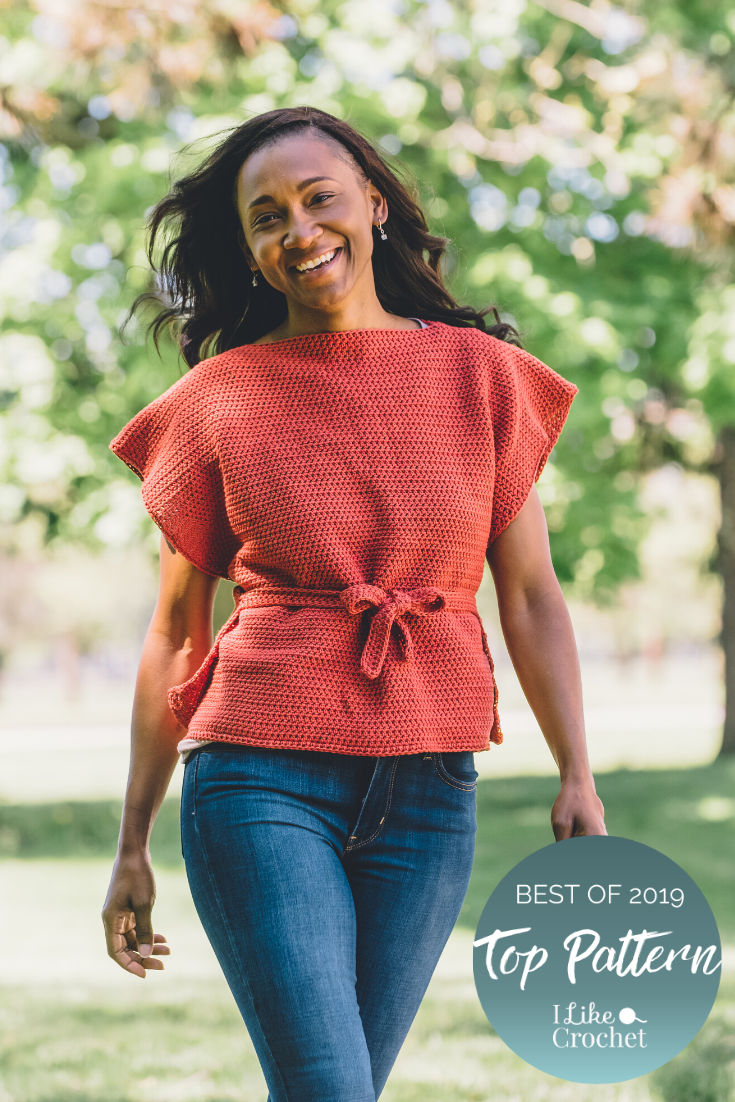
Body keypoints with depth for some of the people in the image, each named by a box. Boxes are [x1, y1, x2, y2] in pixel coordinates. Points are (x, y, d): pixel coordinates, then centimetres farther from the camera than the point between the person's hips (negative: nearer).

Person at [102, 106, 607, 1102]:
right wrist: (133, 845, 7)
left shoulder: (482, 375, 6)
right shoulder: (218, 400, 3)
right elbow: (175, 633, 7)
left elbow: (530, 596, 8)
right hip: (263, 781, -2)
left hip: (427, 791, 2)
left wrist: (577, 774, -1)